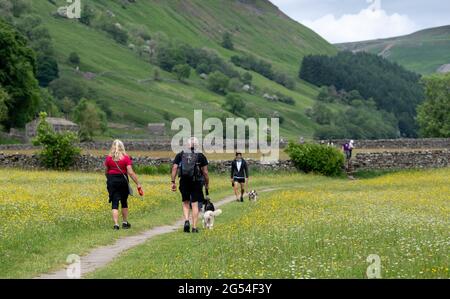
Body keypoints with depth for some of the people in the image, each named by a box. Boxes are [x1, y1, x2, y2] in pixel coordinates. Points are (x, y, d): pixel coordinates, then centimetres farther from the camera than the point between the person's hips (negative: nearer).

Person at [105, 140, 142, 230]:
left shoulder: (108, 158, -1)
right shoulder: (126, 158, -6)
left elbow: (106, 172, 8)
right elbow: (130, 172, -12)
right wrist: (138, 184, -9)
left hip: (111, 181, 0)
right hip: (123, 181, 0)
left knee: (115, 203, 0)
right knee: (124, 202, 17)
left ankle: (116, 224, -12)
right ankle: (125, 223, 26)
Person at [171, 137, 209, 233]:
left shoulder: (180, 155, 7)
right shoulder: (201, 156, 1)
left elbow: (174, 168, -1)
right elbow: (205, 172, -2)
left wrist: (173, 182, 1)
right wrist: (207, 184, 9)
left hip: (184, 182, 2)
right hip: (196, 182, -1)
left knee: (185, 203, 16)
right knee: (195, 204, 3)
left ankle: (186, 221, -6)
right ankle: (194, 227, 2)